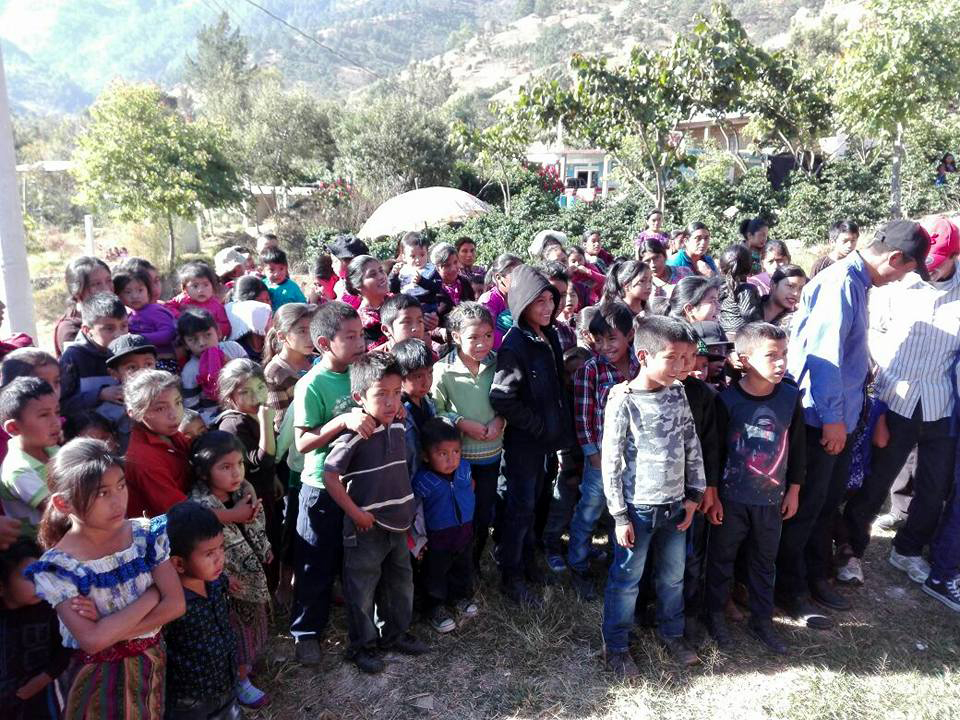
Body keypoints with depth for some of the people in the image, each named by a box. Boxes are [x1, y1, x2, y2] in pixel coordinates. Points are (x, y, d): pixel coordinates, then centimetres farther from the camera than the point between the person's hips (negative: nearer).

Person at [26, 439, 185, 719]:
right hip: (100, 677, -3)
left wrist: (108, 628, -21)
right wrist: (151, 595, -20)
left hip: (154, 661, 3)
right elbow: (92, 640, -26)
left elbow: (176, 604, -14)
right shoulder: (57, 567, -19)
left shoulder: (146, 534, -11)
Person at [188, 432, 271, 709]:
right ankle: (240, 682, 37)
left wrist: (265, 549, 14)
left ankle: (246, 664, 52)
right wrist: (224, 577, -24)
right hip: (227, 583, -7)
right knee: (235, 632, 13)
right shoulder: (199, 506, -31)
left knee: (252, 623, 27)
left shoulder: (245, 489, -9)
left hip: (252, 574, 7)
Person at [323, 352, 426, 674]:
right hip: (366, 529, -7)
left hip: (397, 524, 7)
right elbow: (329, 476, -21)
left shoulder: (398, 427, 0)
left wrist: (406, 510, 13)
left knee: (400, 584, 21)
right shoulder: (355, 436, -22)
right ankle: (362, 645, 30)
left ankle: (395, 633, 41)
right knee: (362, 590, 11)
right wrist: (356, 513, -17)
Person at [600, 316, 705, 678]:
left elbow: (692, 446, 7)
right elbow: (610, 462, -15)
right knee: (626, 580, 9)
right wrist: (619, 516, -13)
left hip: (675, 505, 5)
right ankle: (615, 645, 27)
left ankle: (672, 633, 43)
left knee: (673, 576, 21)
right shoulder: (623, 402, -18)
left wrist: (693, 495, 6)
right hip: (639, 508, -5)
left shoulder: (677, 394, -1)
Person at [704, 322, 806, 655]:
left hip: (771, 500, 3)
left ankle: (762, 620, 35)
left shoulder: (790, 397, -6)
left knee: (765, 562, 18)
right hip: (731, 499, -3)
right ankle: (715, 616, 31)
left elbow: (797, 447, 5)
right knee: (721, 559, 13)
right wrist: (711, 495, -7)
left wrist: (793, 490, 9)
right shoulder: (727, 400, -16)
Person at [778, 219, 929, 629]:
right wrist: (833, 417, -20)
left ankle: (816, 576, 36)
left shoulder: (856, 283, 12)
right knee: (805, 507, 3)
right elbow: (824, 355, -24)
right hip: (822, 419, -10)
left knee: (827, 502, 20)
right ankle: (790, 591, 18)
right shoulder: (841, 283, -19)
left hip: (840, 418, 10)